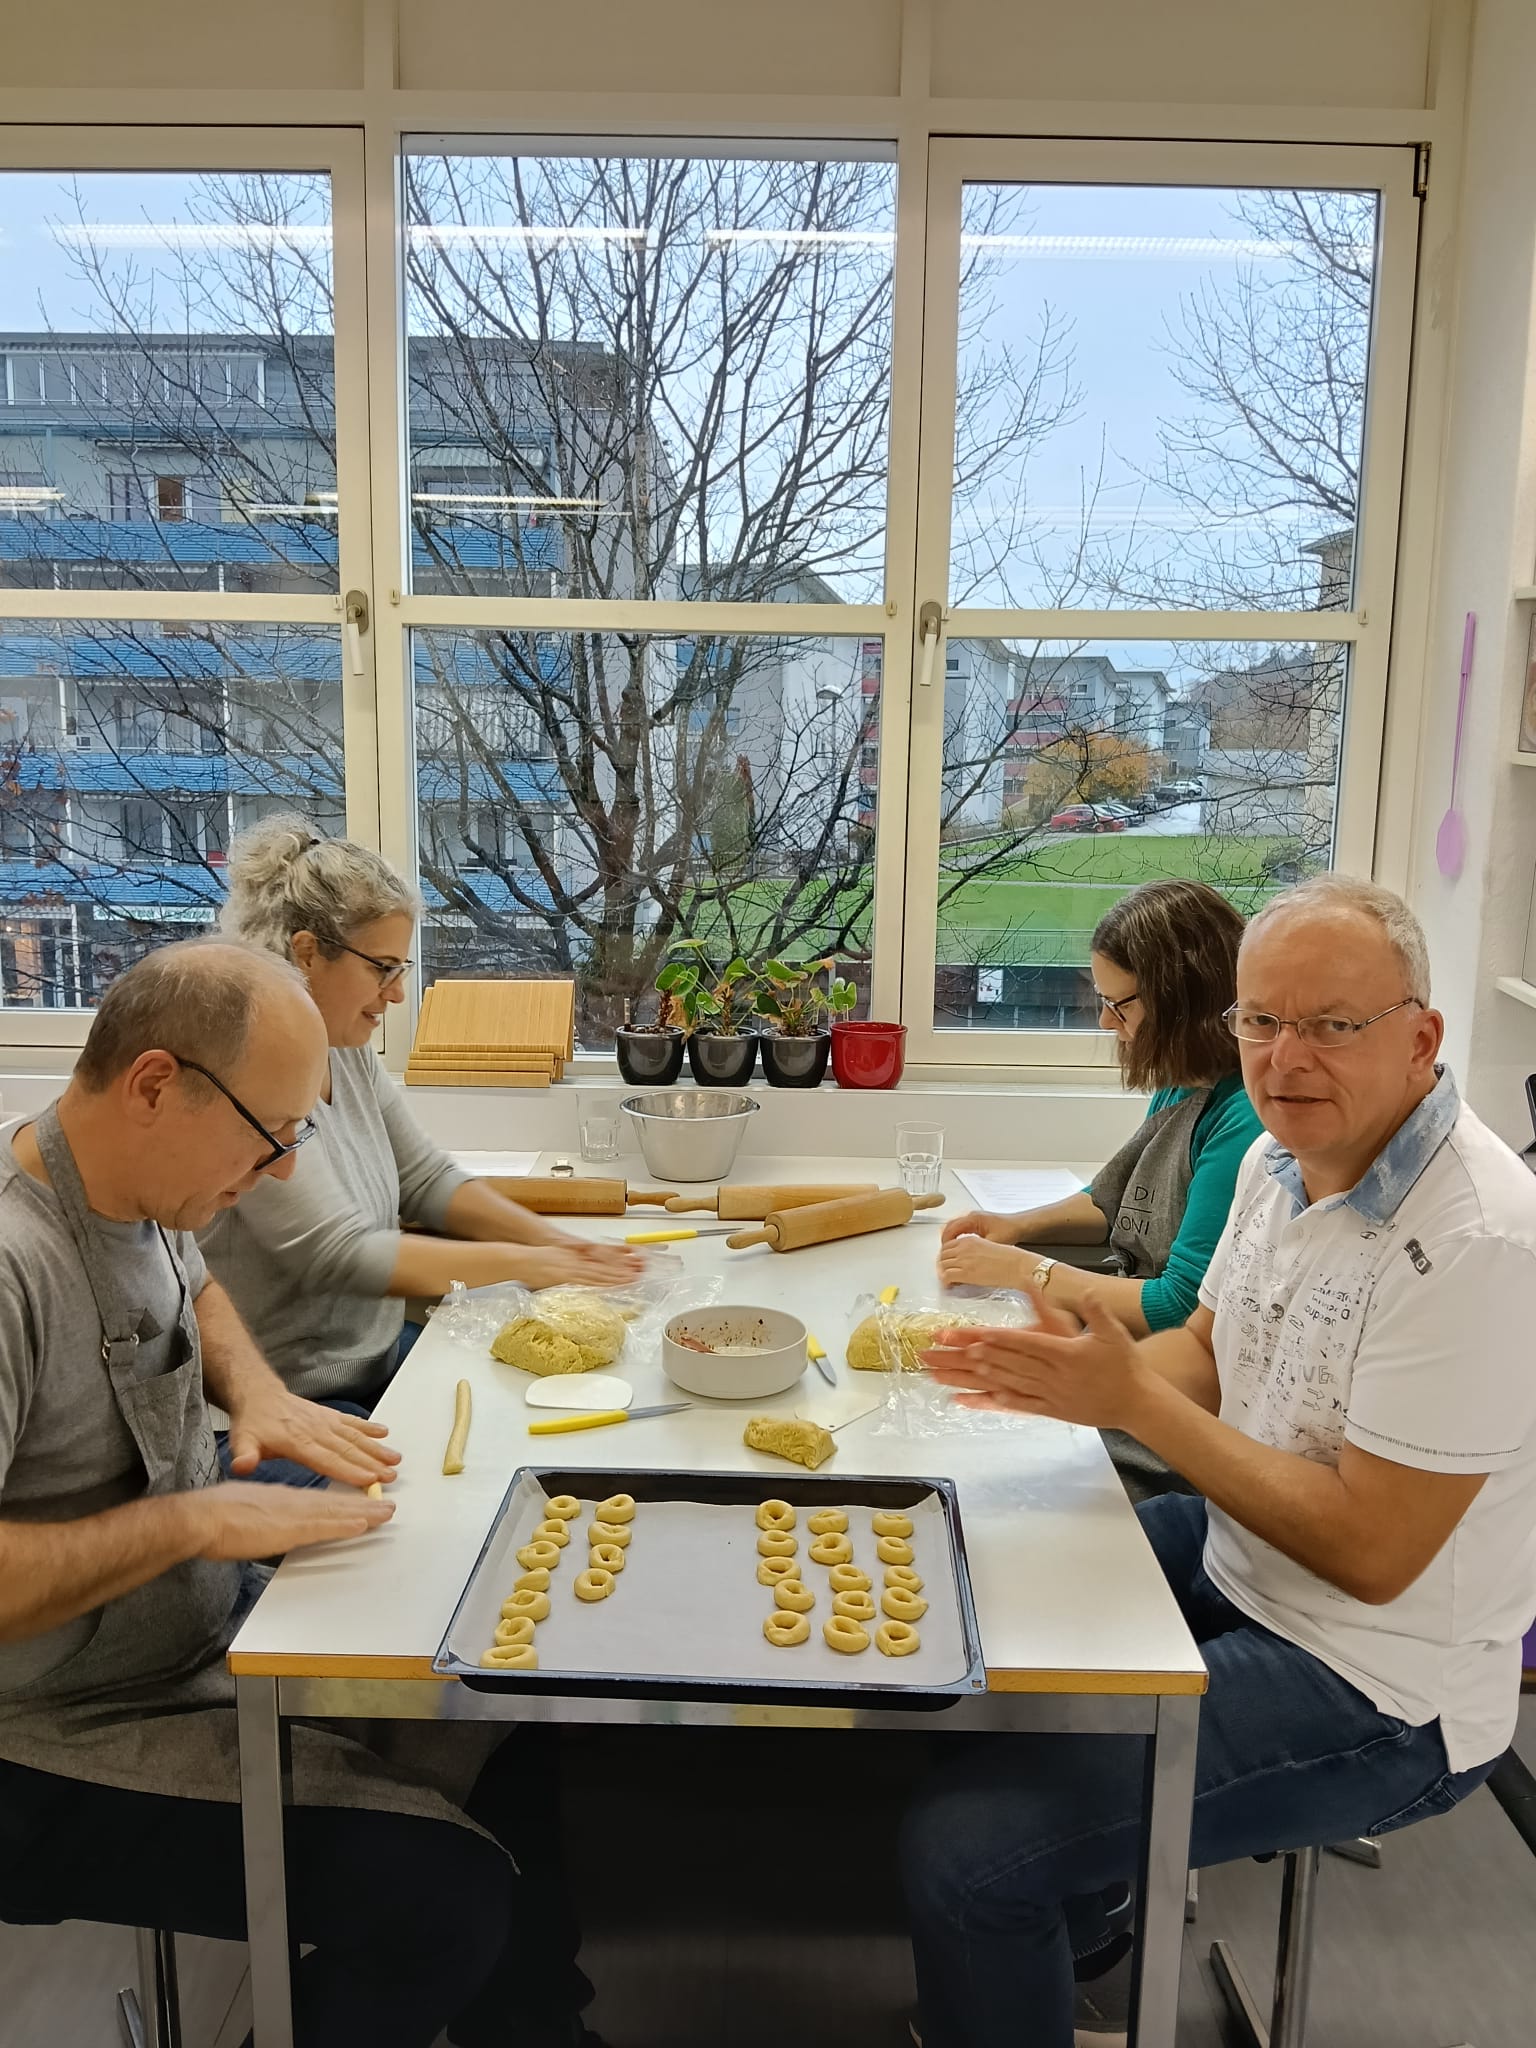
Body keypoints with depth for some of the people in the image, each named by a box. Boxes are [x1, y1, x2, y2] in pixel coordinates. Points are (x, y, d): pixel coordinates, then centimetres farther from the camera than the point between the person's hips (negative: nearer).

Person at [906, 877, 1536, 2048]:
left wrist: (1133, 1400, -23)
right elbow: (1207, 1353, 11)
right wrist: (1071, 1376, -10)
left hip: (1377, 1693, -9)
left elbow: (1369, 1552, -25)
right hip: (1232, 1560, 9)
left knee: (965, 1846, -19)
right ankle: (1054, 1937, 41)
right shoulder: (1284, 1158, -1)